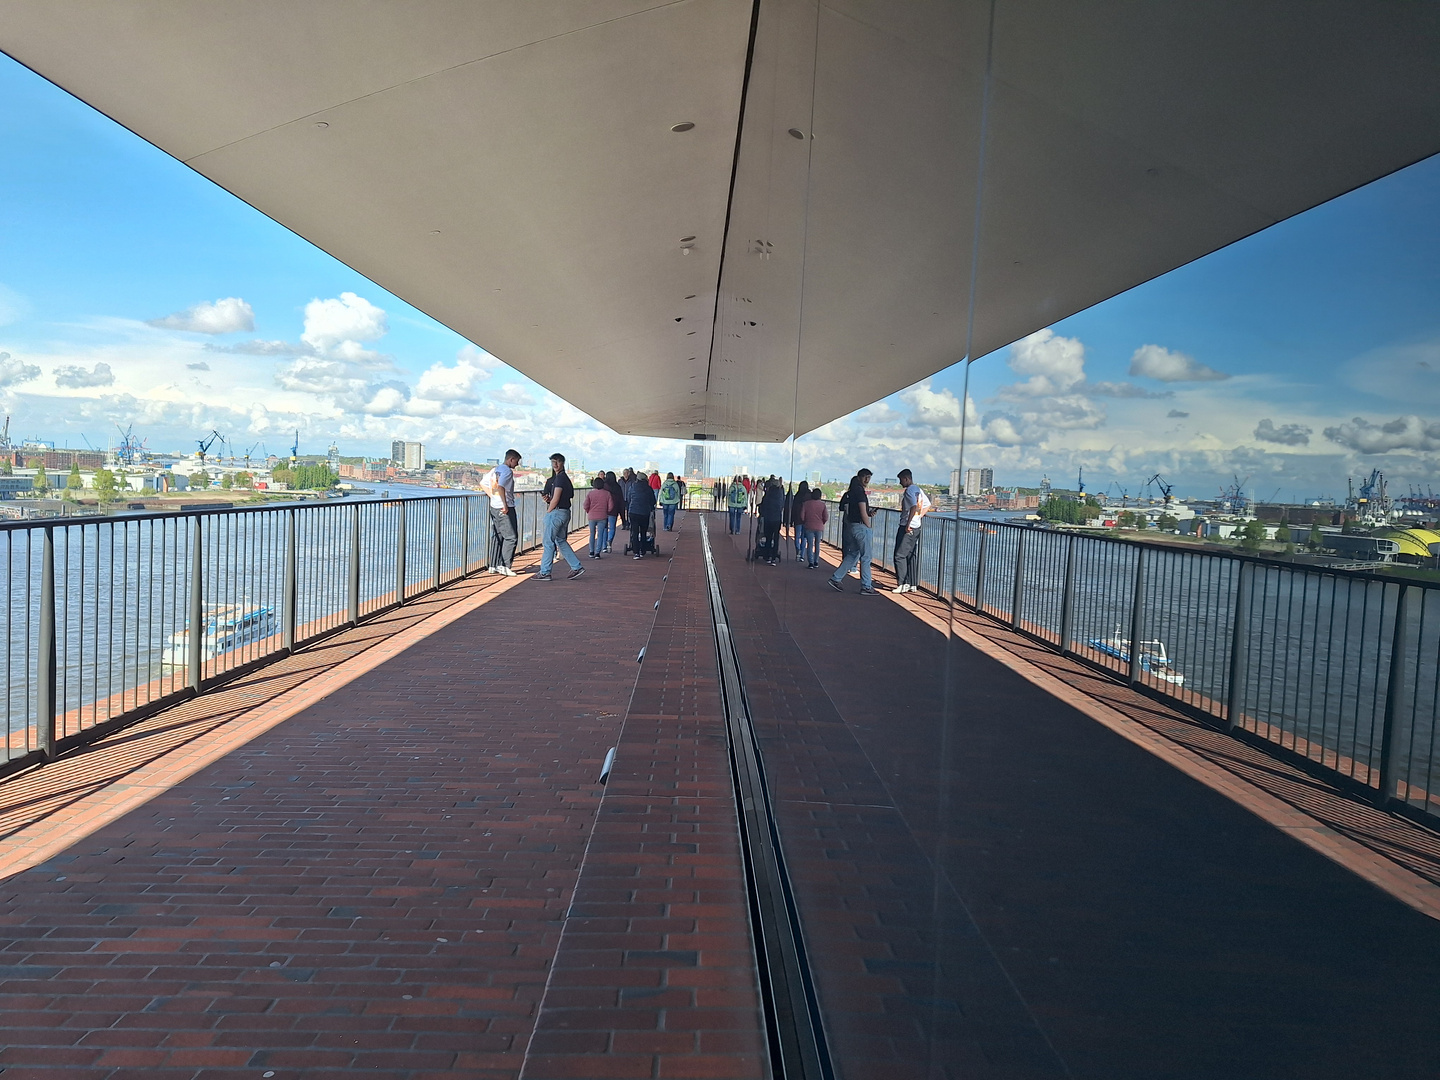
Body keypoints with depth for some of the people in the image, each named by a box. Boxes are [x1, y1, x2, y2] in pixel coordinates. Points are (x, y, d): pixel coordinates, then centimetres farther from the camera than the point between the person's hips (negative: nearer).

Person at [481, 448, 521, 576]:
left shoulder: (494, 470, 14)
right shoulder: (507, 471, -12)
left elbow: (482, 483, 20)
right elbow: (501, 487, -26)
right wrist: (505, 505, -22)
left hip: (494, 507, 9)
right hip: (506, 509, -9)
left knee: (497, 536, 12)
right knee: (511, 537, -3)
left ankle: (493, 565, 15)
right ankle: (504, 566, -5)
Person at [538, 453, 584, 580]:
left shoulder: (560, 478, -14)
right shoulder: (565, 478, 17)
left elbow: (556, 499, -17)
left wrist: (548, 512, -5)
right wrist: (548, 498, 6)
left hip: (557, 512, -10)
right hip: (565, 512, 10)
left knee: (549, 543, -3)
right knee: (561, 541, 15)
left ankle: (544, 573, 2)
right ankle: (577, 567, 14)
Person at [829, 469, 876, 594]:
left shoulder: (851, 492, 15)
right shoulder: (859, 491, -15)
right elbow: (863, 514, -17)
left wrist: (869, 514, 10)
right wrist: (869, 527, -6)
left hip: (851, 526, 10)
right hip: (861, 526, -10)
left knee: (852, 554, 16)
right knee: (866, 557, -3)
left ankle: (835, 578, 15)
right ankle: (866, 587, 1)